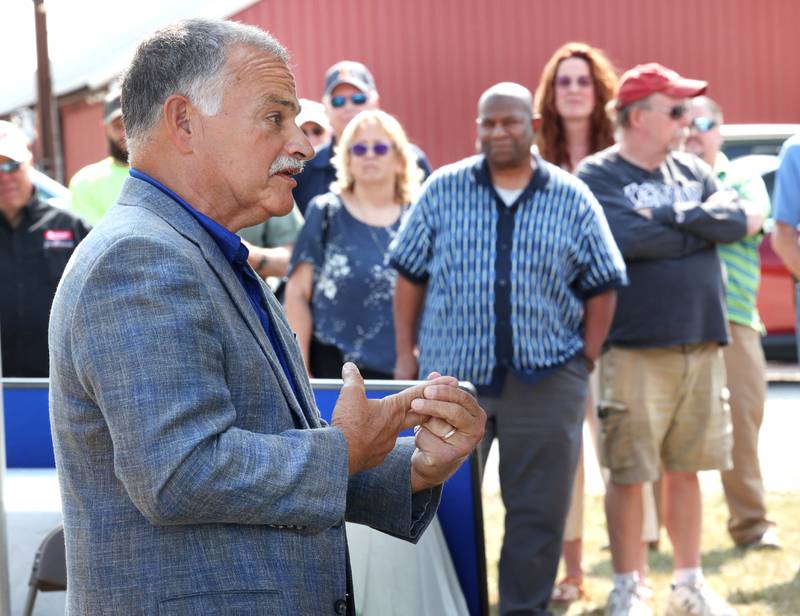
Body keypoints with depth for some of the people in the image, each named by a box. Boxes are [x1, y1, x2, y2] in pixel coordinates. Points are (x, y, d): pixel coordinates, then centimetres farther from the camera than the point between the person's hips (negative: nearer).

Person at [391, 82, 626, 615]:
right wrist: (406, 352, 2)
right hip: (451, 372, 0)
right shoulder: (443, 191, 3)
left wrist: (587, 357, -1)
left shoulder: (572, 199, 2)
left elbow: (602, 285, 6)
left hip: (546, 377, 0)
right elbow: (410, 272, 6)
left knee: (540, 510, 5)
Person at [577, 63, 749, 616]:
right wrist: (699, 227, -7)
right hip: (634, 348, -5)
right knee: (629, 473, 0)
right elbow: (625, 239, -20)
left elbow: (736, 220, -1)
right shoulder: (597, 176, -5)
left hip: (701, 343, 5)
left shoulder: (693, 171, 13)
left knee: (685, 468, 12)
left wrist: (673, 216, -13)